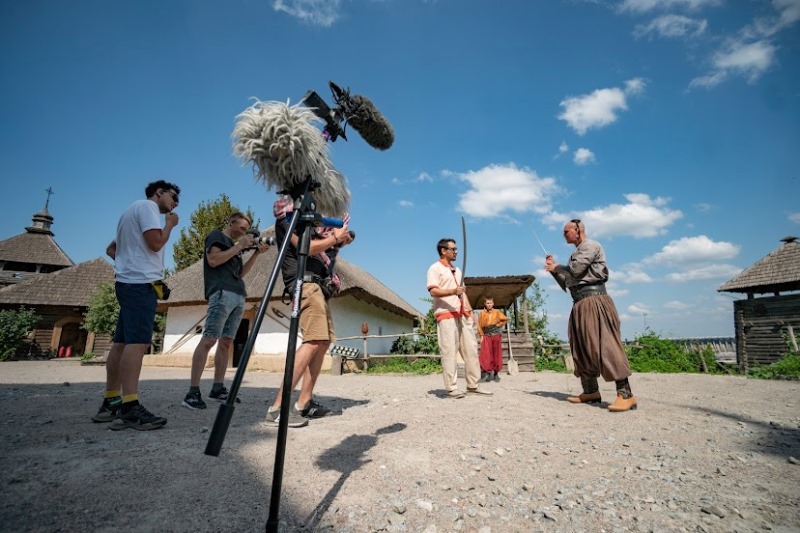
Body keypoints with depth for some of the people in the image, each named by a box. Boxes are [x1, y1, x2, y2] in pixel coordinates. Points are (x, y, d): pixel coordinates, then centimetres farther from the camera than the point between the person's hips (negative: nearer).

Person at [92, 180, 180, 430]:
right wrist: (170, 223, 0)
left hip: (128, 282, 10)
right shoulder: (147, 205, -2)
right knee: (137, 342, -17)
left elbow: (111, 249, 29)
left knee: (121, 342, 8)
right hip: (141, 283, -10)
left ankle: (110, 403, 11)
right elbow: (155, 243, -15)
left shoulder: (133, 209, 27)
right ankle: (130, 408, -22)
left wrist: (128, 259, 16)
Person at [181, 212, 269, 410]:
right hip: (222, 293, -8)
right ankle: (193, 392, -15)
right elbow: (213, 260, -9)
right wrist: (239, 246, -5)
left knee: (226, 342, 4)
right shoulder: (216, 236, 7)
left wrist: (256, 253, 13)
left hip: (239, 296, 8)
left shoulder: (234, 245, 28)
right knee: (209, 340, -14)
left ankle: (218, 388, 7)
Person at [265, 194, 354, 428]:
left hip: (319, 285, 10)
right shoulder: (287, 216, 0)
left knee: (324, 341, 4)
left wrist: (340, 236, 9)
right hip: (305, 283, -10)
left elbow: (322, 246, 25)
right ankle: (277, 408, -21)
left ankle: (305, 402, 5)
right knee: (313, 341, -20)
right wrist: (335, 238, -3)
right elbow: (307, 247, -13)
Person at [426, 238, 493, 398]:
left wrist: (470, 311, 14)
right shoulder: (435, 268, -1)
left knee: (471, 348, 5)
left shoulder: (457, 270, 24)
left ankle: (473, 385, 12)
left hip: (462, 315, 8)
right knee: (449, 351, -8)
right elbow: (433, 291, -13)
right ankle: (451, 388, -3)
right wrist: (453, 291, -27)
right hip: (446, 315, -8)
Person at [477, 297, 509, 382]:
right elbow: (479, 325, 5)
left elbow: (505, 319, 13)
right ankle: (486, 372, -11)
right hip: (486, 336, -1)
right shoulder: (482, 313, 4)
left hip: (496, 335, 1)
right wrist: (481, 335, -1)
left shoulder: (497, 312, 5)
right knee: (486, 355, -11)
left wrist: (499, 325, 1)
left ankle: (495, 373, 13)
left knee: (496, 355, 4)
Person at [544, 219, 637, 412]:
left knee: (604, 344, -16)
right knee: (582, 348, 8)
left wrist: (556, 267, 3)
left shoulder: (590, 245, -3)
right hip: (580, 303, 10)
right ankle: (591, 391, 14)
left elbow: (574, 270, -14)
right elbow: (569, 279, 21)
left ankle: (625, 394, -16)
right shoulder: (577, 252, 25)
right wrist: (555, 268, 13)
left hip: (593, 299, -10)